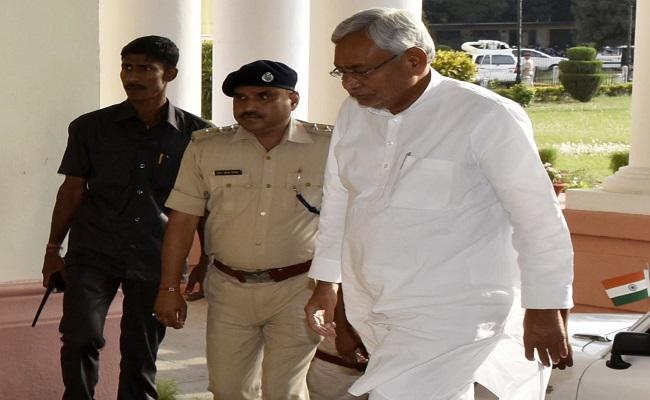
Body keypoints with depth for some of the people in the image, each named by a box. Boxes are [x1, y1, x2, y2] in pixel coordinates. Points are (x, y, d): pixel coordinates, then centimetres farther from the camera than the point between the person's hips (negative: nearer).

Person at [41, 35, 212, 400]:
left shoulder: (196, 134, -1)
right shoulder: (91, 127, 0)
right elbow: (73, 190, 7)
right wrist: (53, 249, 8)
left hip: (157, 260, 0)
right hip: (93, 254, 0)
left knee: (141, 354, 8)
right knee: (81, 337, -15)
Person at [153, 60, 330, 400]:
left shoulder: (326, 147, -4)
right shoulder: (206, 148, 1)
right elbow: (182, 221, 3)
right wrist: (169, 289, 0)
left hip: (297, 290, -2)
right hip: (229, 291, 3)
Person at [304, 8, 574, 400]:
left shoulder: (486, 117, -15)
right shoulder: (353, 113, 5)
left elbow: (537, 218, -10)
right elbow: (338, 202, 17)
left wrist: (546, 309, -7)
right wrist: (326, 281, 19)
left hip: (448, 314, -6)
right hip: (370, 309, 7)